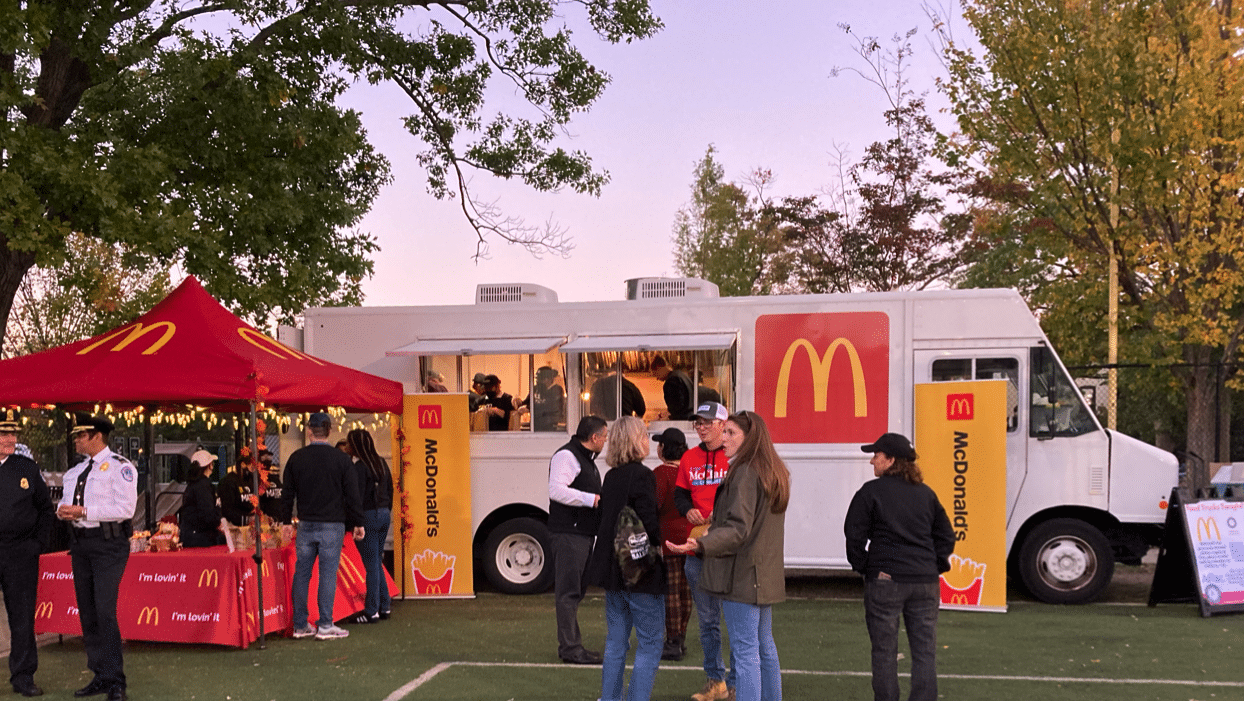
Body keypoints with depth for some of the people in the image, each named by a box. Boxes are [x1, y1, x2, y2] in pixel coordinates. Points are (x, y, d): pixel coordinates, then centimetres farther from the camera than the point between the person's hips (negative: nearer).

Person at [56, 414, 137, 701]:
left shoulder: (120, 467, -7)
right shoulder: (74, 471, 18)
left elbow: (125, 508, -16)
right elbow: (65, 502, 20)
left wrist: (83, 511, -18)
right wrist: (62, 510, -5)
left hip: (108, 544, -8)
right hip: (80, 543, 8)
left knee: (105, 611, -14)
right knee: (87, 612, 10)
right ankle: (100, 676, 20)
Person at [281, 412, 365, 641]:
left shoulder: (296, 458, 3)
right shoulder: (341, 459, -4)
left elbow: (287, 494, 9)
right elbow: (352, 495, -3)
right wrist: (358, 523, 4)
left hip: (305, 525, 3)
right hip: (332, 525, -3)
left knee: (302, 572, 9)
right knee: (328, 573, 0)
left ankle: (300, 625, 13)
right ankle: (325, 626, -1)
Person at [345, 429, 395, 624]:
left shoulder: (360, 467, -13)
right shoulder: (382, 463, 10)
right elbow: (390, 489, 15)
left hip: (369, 515, -8)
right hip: (384, 514, 8)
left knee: (371, 565, -4)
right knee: (377, 562, 15)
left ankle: (371, 611, 0)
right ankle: (385, 606, 17)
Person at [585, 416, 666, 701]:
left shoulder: (611, 476, 9)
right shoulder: (642, 476, -15)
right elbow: (649, 524, -20)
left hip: (613, 571, 8)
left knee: (615, 644, 15)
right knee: (649, 645, 0)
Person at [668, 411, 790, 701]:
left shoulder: (745, 473, -16)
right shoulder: (773, 473, 14)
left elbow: (738, 529, -23)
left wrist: (701, 544, -36)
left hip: (741, 574, -10)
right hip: (765, 574, 10)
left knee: (744, 649, -9)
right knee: (764, 645, 17)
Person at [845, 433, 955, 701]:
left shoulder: (871, 491, -4)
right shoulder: (926, 493, 11)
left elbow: (855, 535, -5)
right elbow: (945, 535, 13)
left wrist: (861, 566, 7)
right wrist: (935, 567, 16)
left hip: (885, 579, -4)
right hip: (925, 580, 4)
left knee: (884, 651, 5)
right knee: (925, 652, 6)